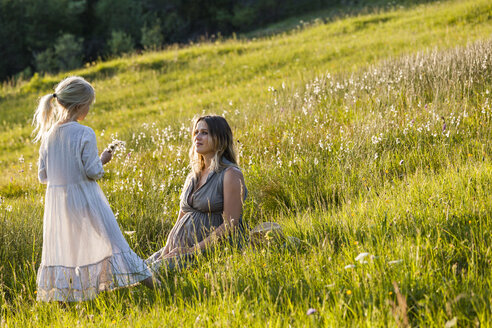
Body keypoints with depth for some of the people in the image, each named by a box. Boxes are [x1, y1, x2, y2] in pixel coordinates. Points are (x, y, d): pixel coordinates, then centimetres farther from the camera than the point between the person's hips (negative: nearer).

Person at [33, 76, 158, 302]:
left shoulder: (48, 135, 2)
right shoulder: (85, 134, -15)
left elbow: (43, 175, 7)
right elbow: (92, 172, -14)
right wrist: (102, 160, 4)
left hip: (56, 199, 5)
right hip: (84, 199, -5)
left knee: (61, 248, 10)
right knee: (111, 240, 3)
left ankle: (61, 298, 11)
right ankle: (147, 280, 12)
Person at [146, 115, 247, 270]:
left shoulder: (231, 174, -6)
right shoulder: (193, 177, 18)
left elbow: (230, 226, -13)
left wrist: (194, 250, -18)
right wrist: (165, 252, 1)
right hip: (181, 250, 8)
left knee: (158, 270, -29)